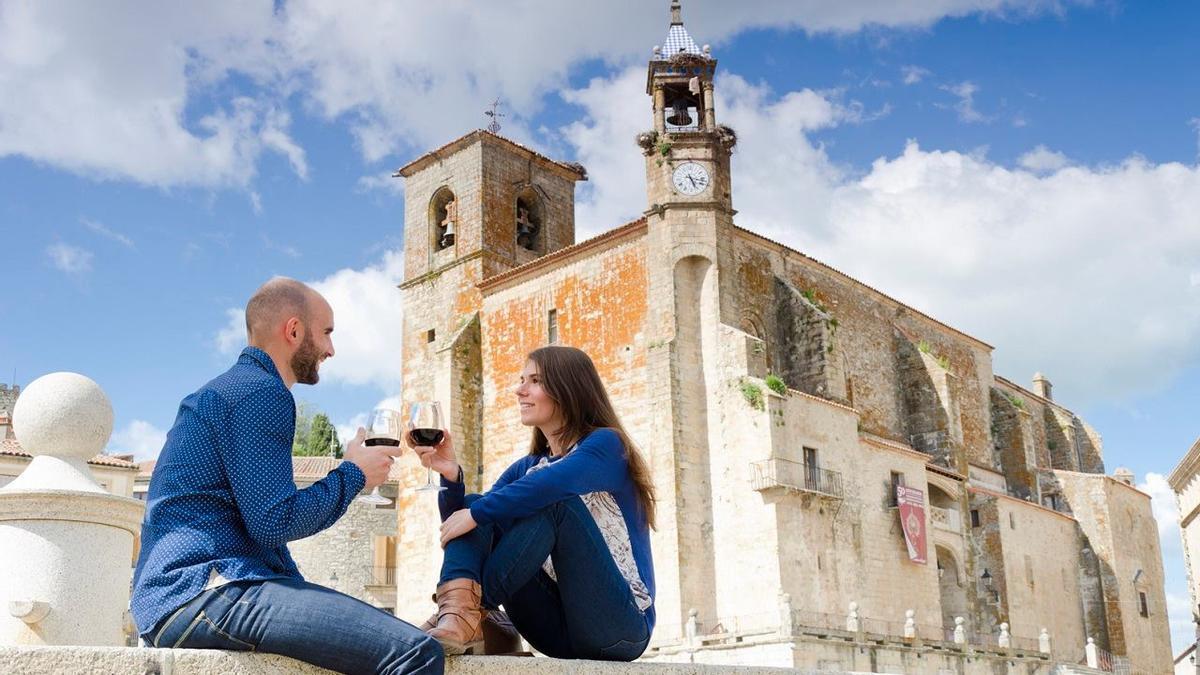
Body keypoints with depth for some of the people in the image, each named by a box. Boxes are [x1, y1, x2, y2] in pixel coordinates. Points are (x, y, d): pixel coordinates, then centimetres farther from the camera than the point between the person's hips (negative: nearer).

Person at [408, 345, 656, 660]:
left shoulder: (605, 444, -4)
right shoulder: (526, 468, 16)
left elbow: (551, 484, -27)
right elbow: (462, 523, 8)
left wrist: (477, 513, -21)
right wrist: (451, 478, -10)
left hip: (619, 625, -6)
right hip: (557, 631, 6)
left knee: (555, 502, -26)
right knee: (472, 504, -6)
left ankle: (472, 611, -25)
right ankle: (456, 615, -33)